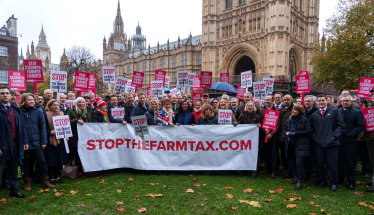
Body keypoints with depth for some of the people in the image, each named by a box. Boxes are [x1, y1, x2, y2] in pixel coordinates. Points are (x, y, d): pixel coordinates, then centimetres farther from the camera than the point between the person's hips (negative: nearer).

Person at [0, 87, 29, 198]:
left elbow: (22, 126, 12)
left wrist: (25, 141, 7)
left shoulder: (16, 109, 10)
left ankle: (14, 190, 27)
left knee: (14, 169, 16)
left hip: (15, 144, 5)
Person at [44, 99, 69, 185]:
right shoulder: (46, 114, -7)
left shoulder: (61, 113, 11)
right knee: (51, 159, -1)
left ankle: (58, 176, 20)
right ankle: (51, 178, 11)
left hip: (60, 139, 5)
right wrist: (50, 132, -25)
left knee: (59, 158, 9)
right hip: (50, 140, -5)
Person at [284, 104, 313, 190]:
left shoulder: (304, 120, -7)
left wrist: (295, 133, -17)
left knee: (299, 162, -12)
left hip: (301, 145, -6)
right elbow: (284, 130, 19)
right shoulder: (289, 120, 11)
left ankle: (300, 181, -1)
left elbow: (309, 131, -14)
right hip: (291, 144, 6)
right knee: (293, 162, 13)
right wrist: (286, 133, -6)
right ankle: (297, 177, 33)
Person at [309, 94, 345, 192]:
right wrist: (315, 137, 5)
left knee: (332, 164, 1)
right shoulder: (314, 115, 11)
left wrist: (335, 135, -8)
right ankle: (323, 181, 26)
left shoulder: (334, 111, 3)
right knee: (319, 164, 9)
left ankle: (333, 183, 18)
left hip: (332, 143, -3)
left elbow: (341, 125, 0)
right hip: (319, 144, 3)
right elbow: (312, 129, 18)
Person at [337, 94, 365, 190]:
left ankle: (351, 182, 16)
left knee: (351, 163, 4)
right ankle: (340, 179, 25)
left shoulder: (357, 112, -1)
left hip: (350, 142, -3)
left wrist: (350, 133, -15)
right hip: (339, 141, 4)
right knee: (340, 161, 11)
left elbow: (361, 126, -8)